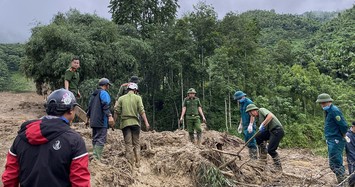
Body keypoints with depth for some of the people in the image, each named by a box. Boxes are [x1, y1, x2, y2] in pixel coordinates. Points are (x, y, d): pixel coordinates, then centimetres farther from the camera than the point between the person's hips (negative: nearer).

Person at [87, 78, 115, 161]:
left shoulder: (93, 94, 20)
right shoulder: (104, 93, -7)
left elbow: (89, 106, 25)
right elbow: (105, 105, -22)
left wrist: (88, 117, 34)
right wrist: (110, 116, -31)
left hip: (93, 121, 9)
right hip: (101, 121, -9)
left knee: (95, 139, 15)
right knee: (101, 140, -10)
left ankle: (94, 156, 18)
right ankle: (97, 158, -15)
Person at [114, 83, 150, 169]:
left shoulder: (121, 98, 6)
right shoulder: (138, 98, 2)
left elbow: (117, 111, 3)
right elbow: (141, 111, -6)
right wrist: (146, 122, -6)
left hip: (125, 123, 1)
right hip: (135, 122, 0)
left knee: (128, 144, 4)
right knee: (136, 143, 11)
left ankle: (130, 164, 5)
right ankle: (138, 162, 9)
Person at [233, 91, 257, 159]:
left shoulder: (249, 102, -12)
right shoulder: (242, 104, 15)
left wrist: (250, 125, -23)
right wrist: (240, 124, 22)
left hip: (249, 126, -9)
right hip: (245, 126, 9)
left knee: (251, 142, -8)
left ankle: (254, 157, -1)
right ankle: (251, 156, 19)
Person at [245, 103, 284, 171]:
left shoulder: (261, 110, -6)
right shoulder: (258, 117, 18)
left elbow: (270, 116, -25)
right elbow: (263, 130, 20)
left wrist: (262, 125, -26)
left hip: (277, 130, -9)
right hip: (270, 131, 9)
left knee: (270, 150, -12)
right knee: (258, 137, 2)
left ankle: (278, 168, 5)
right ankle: (263, 161, 10)